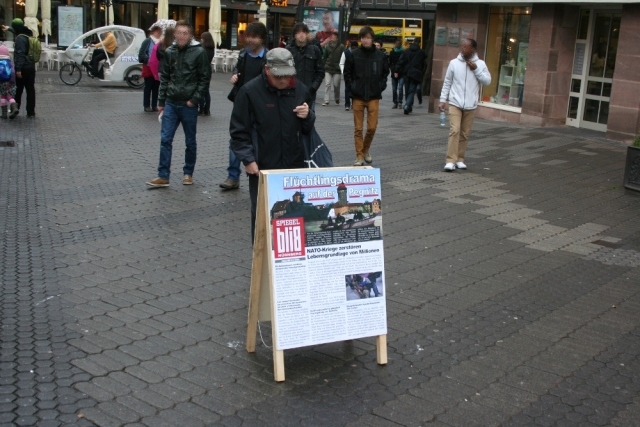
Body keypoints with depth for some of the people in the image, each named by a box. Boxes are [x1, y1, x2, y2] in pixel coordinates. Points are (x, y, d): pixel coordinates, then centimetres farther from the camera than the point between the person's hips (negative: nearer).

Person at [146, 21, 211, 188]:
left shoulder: (199, 52, -6)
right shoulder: (169, 52, 6)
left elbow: (204, 79, -5)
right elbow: (164, 78, 12)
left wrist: (195, 100, -11)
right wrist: (161, 101, 10)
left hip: (189, 105, -3)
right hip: (171, 103, 3)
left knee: (190, 142, 9)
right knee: (165, 139, 0)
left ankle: (188, 173, 23)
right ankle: (163, 176, 4)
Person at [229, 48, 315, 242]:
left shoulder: (300, 90, 5)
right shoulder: (249, 91, -7)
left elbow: (308, 129, 16)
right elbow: (238, 130, -5)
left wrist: (307, 116, -6)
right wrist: (248, 159, -13)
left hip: (294, 166, 3)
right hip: (262, 167, -3)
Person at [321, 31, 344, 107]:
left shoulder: (341, 47, -3)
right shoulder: (328, 46, 7)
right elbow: (324, 57, 12)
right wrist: (323, 66, 8)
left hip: (337, 69, -2)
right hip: (328, 69, 2)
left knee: (336, 85, 4)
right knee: (327, 84, -4)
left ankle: (337, 99, 23)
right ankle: (326, 100, -3)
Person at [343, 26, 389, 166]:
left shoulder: (380, 56, 1)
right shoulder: (354, 55, -2)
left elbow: (385, 73, 12)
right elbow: (347, 73, 7)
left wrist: (381, 87, 2)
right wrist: (351, 87, -1)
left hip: (374, 97, 1)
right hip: (358, 97, 0)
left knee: (372, 127, -1)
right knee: (358, 128, 3)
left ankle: (366, 149, 25)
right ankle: (359, 156, 12)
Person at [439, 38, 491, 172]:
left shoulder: (480, 64, 1)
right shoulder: (454, 63, 0)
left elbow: (487, 81, -3)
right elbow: (447, 83, 5)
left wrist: (476, 69, -12)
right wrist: (443, 100, 1)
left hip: (470, 106, 1)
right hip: (455, 104, -1)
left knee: (464, 134, 8)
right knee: (454, 130, -12)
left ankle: (460, 159, 19)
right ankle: (450, 161, -13)